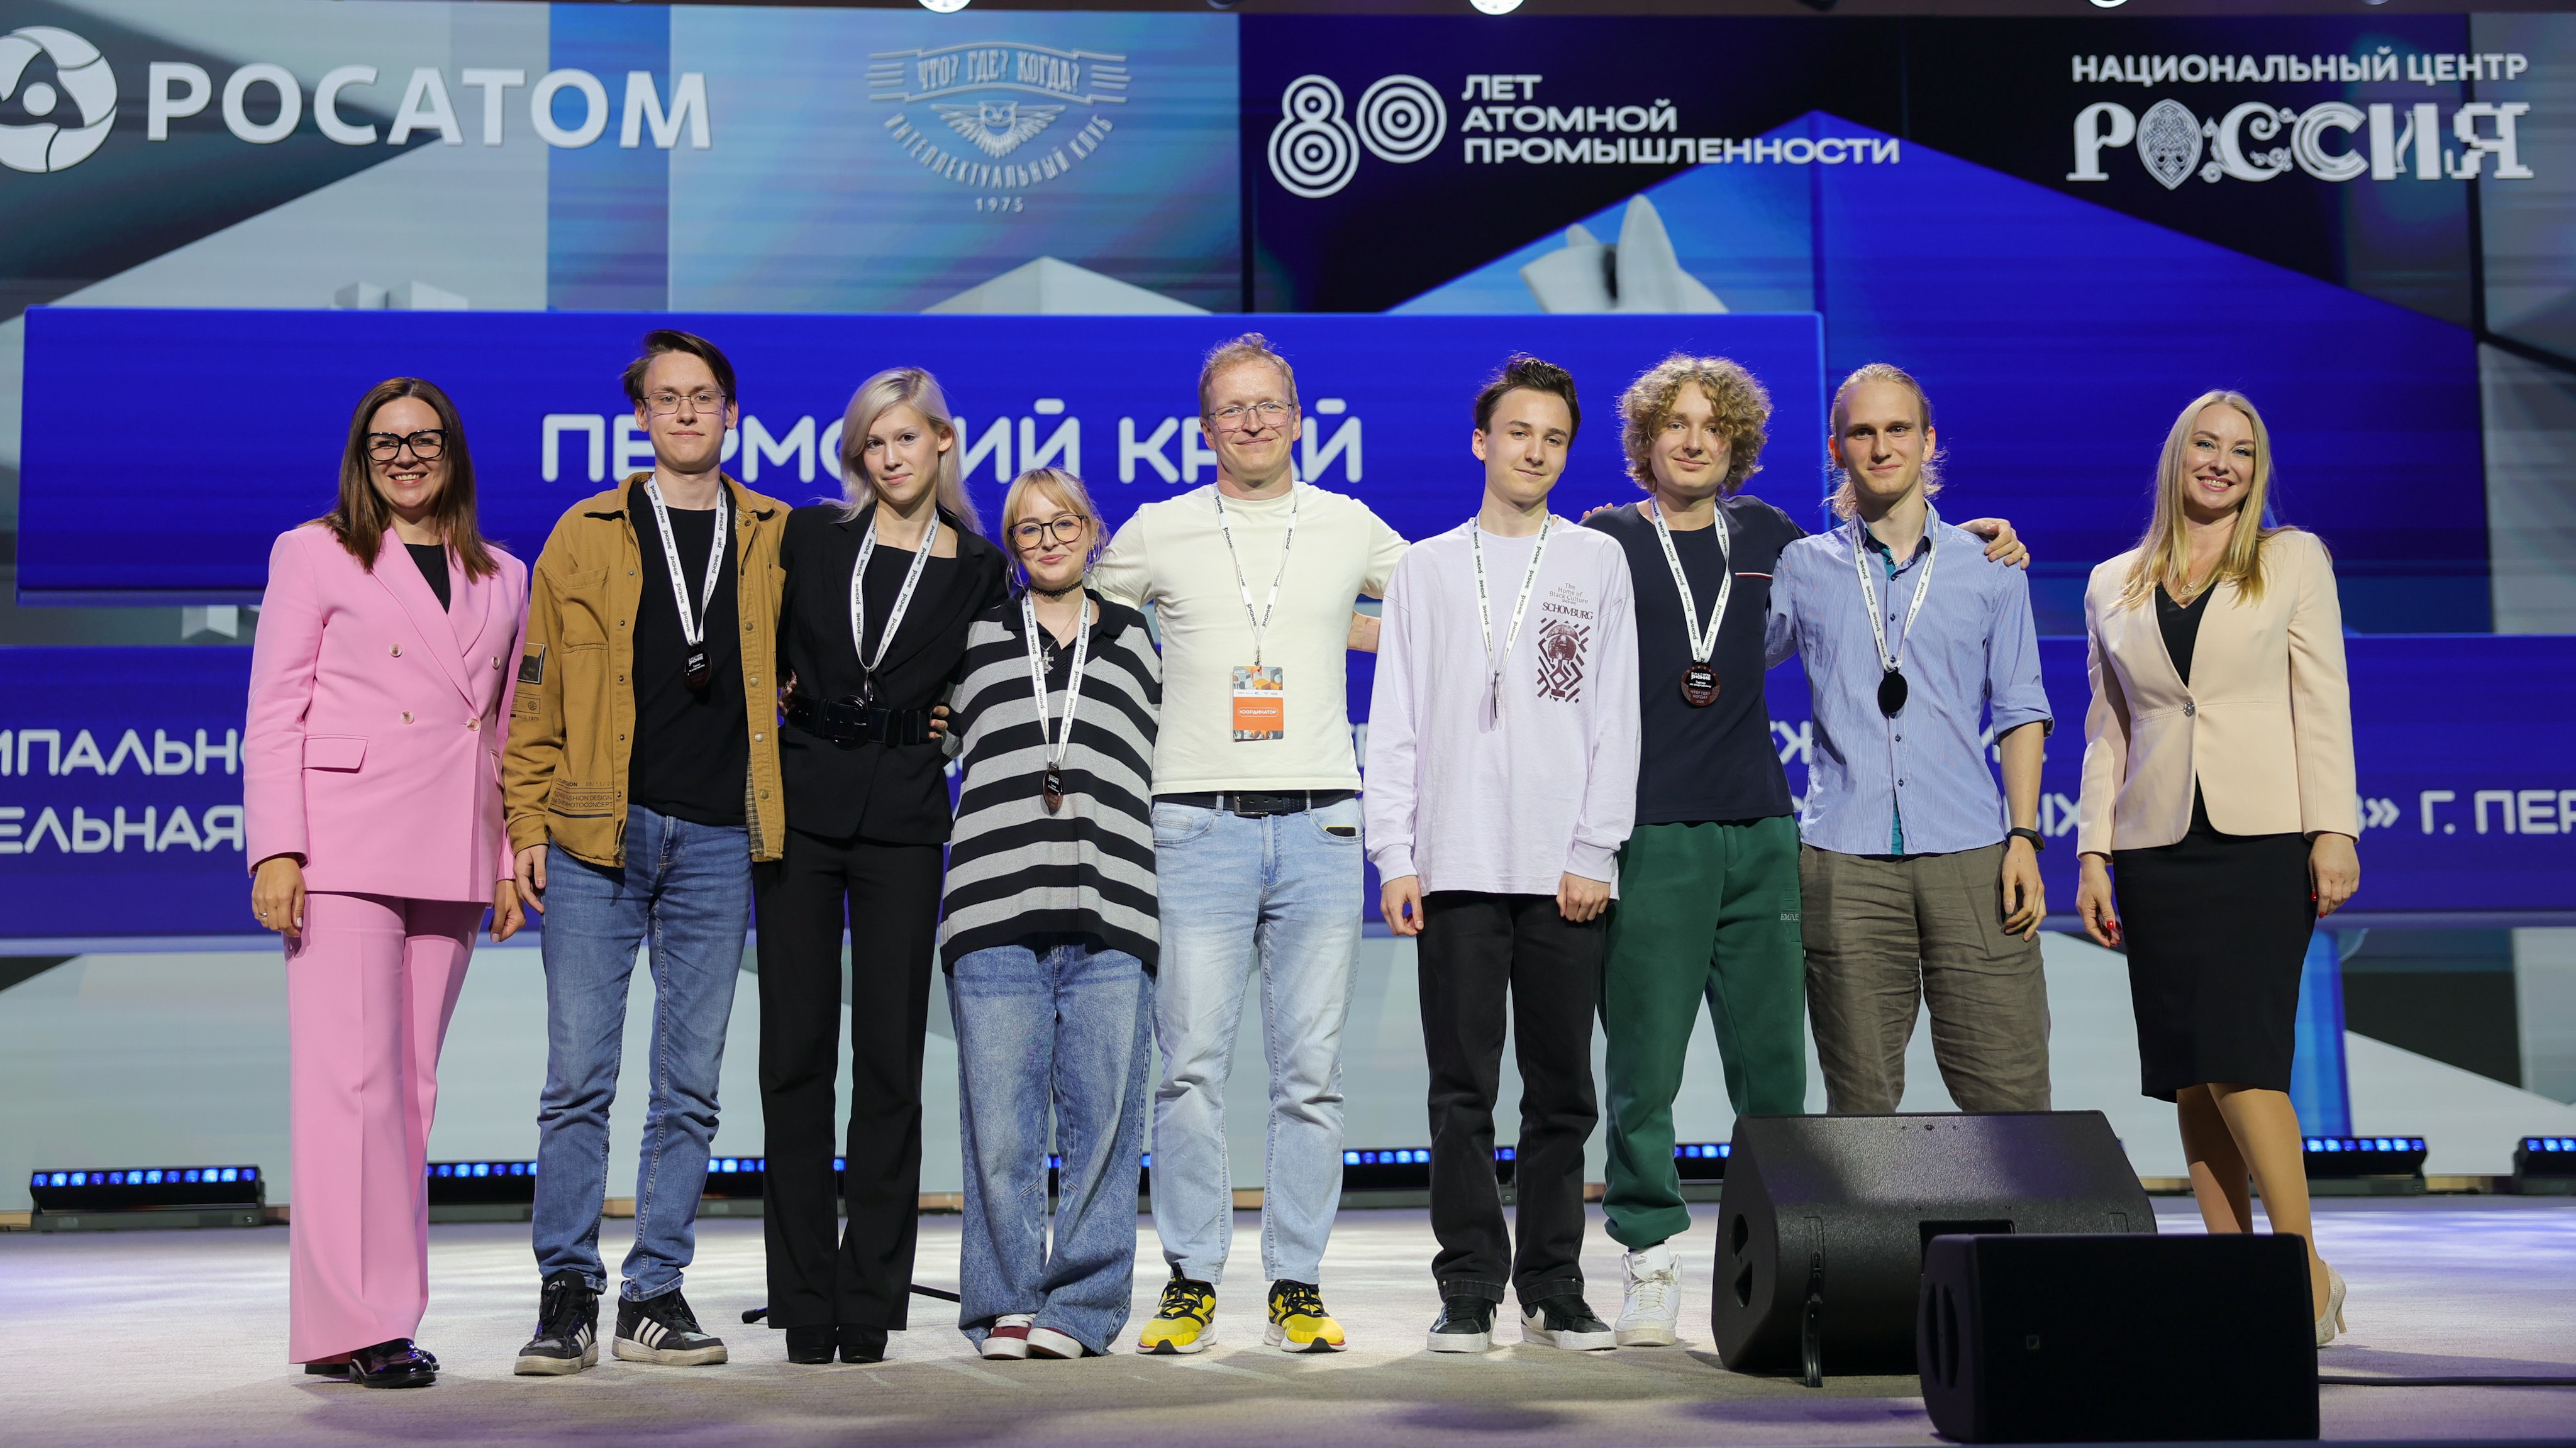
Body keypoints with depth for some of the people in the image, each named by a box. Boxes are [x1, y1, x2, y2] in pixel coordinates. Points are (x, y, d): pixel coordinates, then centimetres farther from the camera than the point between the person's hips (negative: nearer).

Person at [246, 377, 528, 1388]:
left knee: (410, 1088, 5)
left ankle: (384, 1313, 11)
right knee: (350, 1081, -9)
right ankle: (351, 1323, -7)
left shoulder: (503, 579, 17)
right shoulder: (315, 555, 7)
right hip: (343, 849, -4)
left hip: (448, 865, 4)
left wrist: (508, 861, 12)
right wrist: (277, 848, -9)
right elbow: (274, 710, 1)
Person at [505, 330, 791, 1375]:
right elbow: (537, 689, 7)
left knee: (690, 1085, 5)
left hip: (717, 841, 1)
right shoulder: (585, 535, 8)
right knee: (579, 1076, -2)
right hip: (596, 836, -1)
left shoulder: (776, 541, 11)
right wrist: (528, 823, 0)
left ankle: (656, 1297, 13)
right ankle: (567, 1295, 8)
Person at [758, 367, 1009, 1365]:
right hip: (802, 804, 1)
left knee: (889, 1057, 0)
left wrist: (932, 725, -1)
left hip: (903, 817, 0)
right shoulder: (810, 535, 6)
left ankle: (869, 1301, 7)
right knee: (796, 1051, 1)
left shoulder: (978, 569, 6)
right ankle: (804, 1301, 9)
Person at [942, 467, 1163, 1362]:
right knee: (999, 1123, -3)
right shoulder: (976, 639, 17)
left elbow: (1164, 771, 20)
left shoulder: (1137, 644, 19)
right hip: (996, 915, 0)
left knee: (1101, 1116, -2)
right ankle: (1005, 1307, 8)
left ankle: (1082, 1306, 7)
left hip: (1111, 916, 0)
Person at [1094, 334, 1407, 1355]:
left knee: (1311, 1070, 2)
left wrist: (1356, 631, 12)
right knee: (1192, 1065, -3)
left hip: (1320, 825, 1)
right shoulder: (1158, 531, 8)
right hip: (1198, 823, -1)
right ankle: (1191, 1281, 8)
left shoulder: (1350, 527, 11)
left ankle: (1297, 1284, 10)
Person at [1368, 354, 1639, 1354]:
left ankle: (1553, 1287, 13)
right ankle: (1470, 1289, 7)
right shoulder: (1425, 570, 12)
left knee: (1562, 1090, 5)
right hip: (1458, 863, 0)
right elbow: (1395, 727, 8)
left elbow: (1615, 720, 5)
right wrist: (1395, 857, -1)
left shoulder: (1598, 562, 10)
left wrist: (1593, 853, -5)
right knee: (1463, 1091, 0)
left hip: (1566, 874, 0)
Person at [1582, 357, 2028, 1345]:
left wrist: (1970, 541, 18)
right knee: (1644, 1066, -3)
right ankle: (1652, 1261, 7)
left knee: (1773, 1060, 4)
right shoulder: (1605, 543, 4)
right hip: (1649, 837, -3)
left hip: (1761, 834, 4)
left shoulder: (1764, 538, 14)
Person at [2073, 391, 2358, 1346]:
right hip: (2159, 845, 3)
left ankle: (2306, 1275, -3)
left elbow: (2323, 701, 2)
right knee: (2191, 1071, 2)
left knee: (2239, 1056, -13)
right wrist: (2093, 852, 7)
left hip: (2263, 837, -3)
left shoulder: (2293, 560, 8)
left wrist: (2333, 830, -7)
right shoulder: (2113, 585, 14)